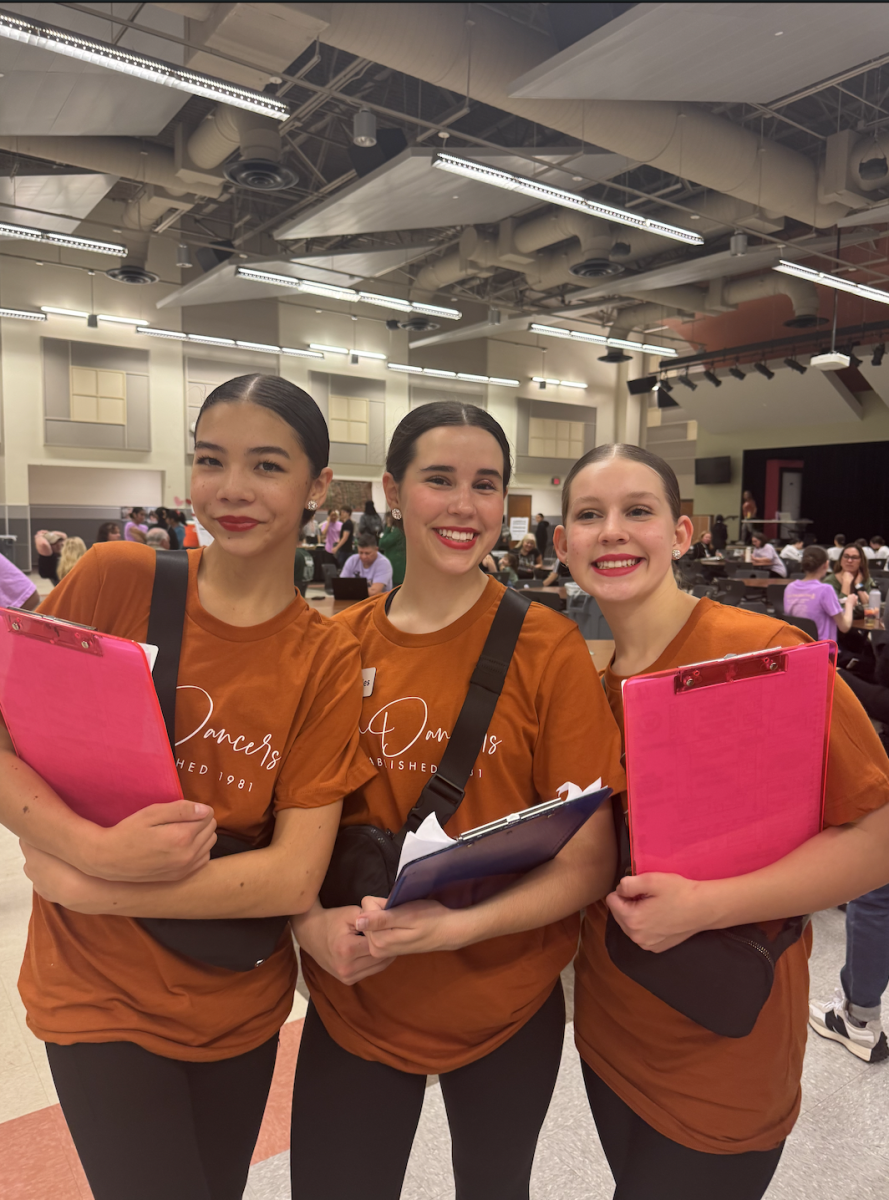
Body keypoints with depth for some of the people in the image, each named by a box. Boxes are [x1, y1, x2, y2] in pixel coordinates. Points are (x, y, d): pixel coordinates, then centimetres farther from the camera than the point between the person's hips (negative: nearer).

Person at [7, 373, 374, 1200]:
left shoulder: (326, 660, -11)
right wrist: (97, 847, -27)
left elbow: (295, 878, -15)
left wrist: (82, 887, -19)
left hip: (241, 1007, 2)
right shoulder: (116, 579, -13)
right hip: (101, 998, -2)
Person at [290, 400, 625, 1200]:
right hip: (353, 1003, 2)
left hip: (507, 1010, -1)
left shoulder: (549, 648, -15)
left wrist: (457, 925, -25)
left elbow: (591, 860, -13)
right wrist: (313, 924, -16)